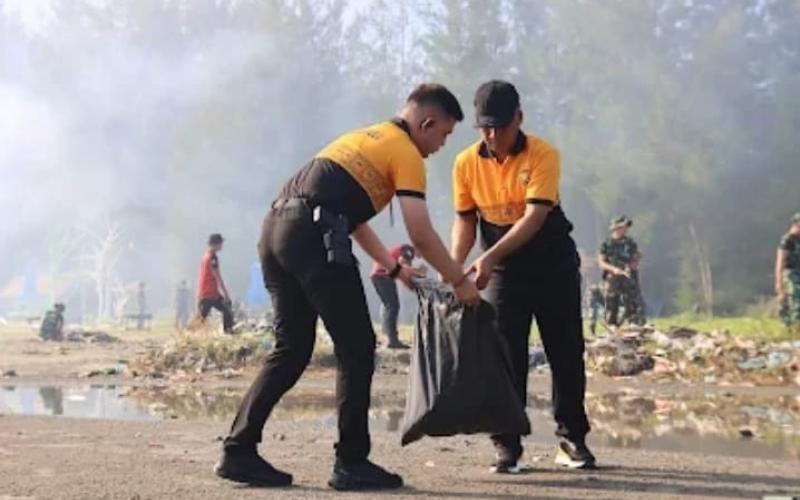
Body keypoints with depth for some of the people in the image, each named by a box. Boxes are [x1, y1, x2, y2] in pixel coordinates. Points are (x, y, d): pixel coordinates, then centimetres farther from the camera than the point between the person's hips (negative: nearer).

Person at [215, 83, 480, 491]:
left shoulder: (365, 137, 29)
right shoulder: (405, 153, 3)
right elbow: (421, 236, -3)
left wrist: (394, 268, 38)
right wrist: (460, 282, 9)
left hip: (275, 229, 9)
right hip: (314, 236, -9)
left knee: (290, 350, 14)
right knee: (356, 350, 1)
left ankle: (238, 450, 11)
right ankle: (351, 463, 4)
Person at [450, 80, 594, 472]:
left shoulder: (542, 155, -18)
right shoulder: (466, 163, -7)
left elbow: (534, 216, -28)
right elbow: (465, 219, 1)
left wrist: (490, 257, -38)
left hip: (553, 262, -1)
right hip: (503, 268, 2)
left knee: (566, 353, 5)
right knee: (505, 356, -3)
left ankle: (572, 440, 17)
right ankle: (506, 446, 1)